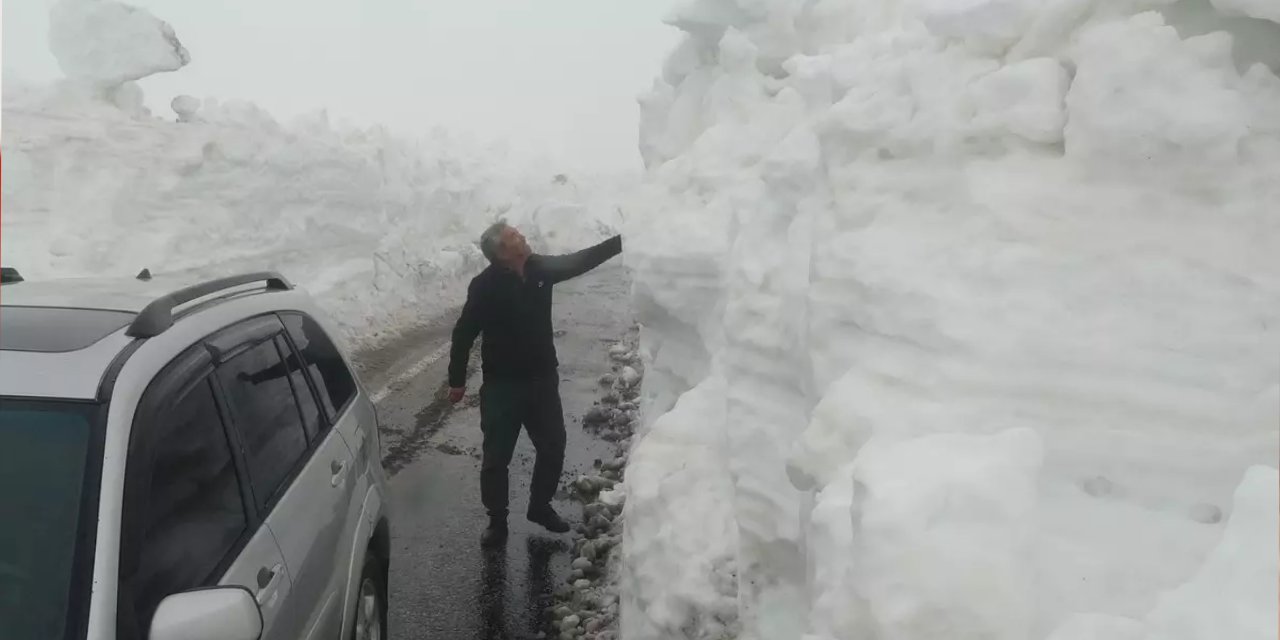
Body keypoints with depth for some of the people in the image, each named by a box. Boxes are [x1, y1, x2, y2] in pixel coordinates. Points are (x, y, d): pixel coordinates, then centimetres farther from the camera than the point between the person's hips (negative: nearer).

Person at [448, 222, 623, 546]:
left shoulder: (539, 268, -3)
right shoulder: (485, 286, -19)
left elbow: (581, 261, 9)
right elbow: (463, 334, -13)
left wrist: (622, 240, 6)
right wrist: (457, 380, -8)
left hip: (542, 379, 5)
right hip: (502, 386, -5)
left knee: (553, 449, 14)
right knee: (496, 458, 4)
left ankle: (540, 506, 35)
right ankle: (497, 520, 24)